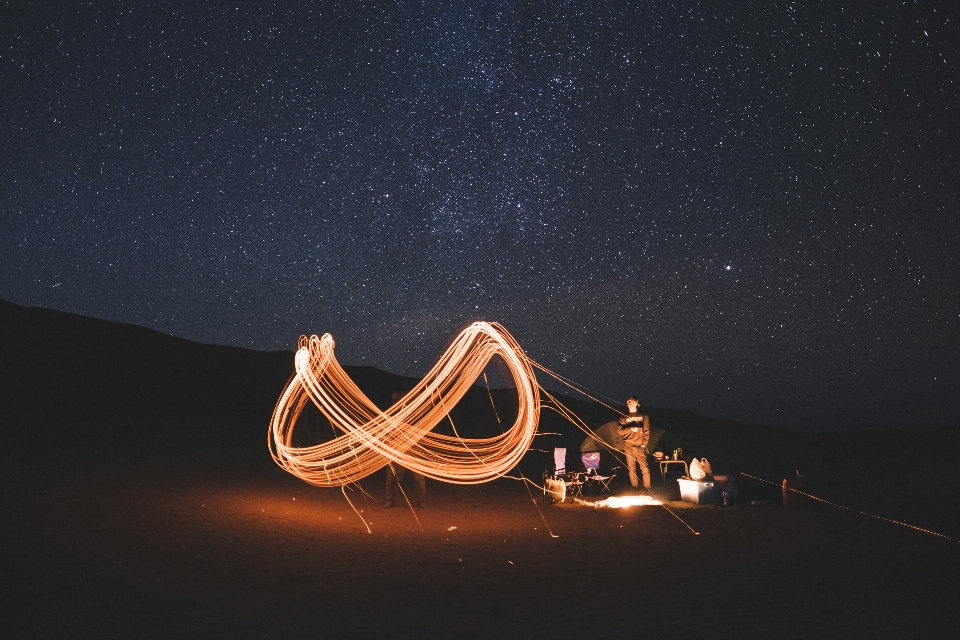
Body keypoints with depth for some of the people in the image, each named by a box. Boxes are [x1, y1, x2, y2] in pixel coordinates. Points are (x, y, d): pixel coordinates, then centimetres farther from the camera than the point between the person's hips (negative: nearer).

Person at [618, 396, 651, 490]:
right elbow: (621, 431, 4)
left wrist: (644, 443, -6)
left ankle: (647, 489, -9)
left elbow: (646, 431, 6)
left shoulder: (643, 417, 12)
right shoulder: (624, 418, 15)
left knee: (645, 468, -11)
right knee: (631, 469, 0)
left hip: (640, 446, -2)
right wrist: (632, 428, -11)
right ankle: (635, 489, 6)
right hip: (628, 446, 2)